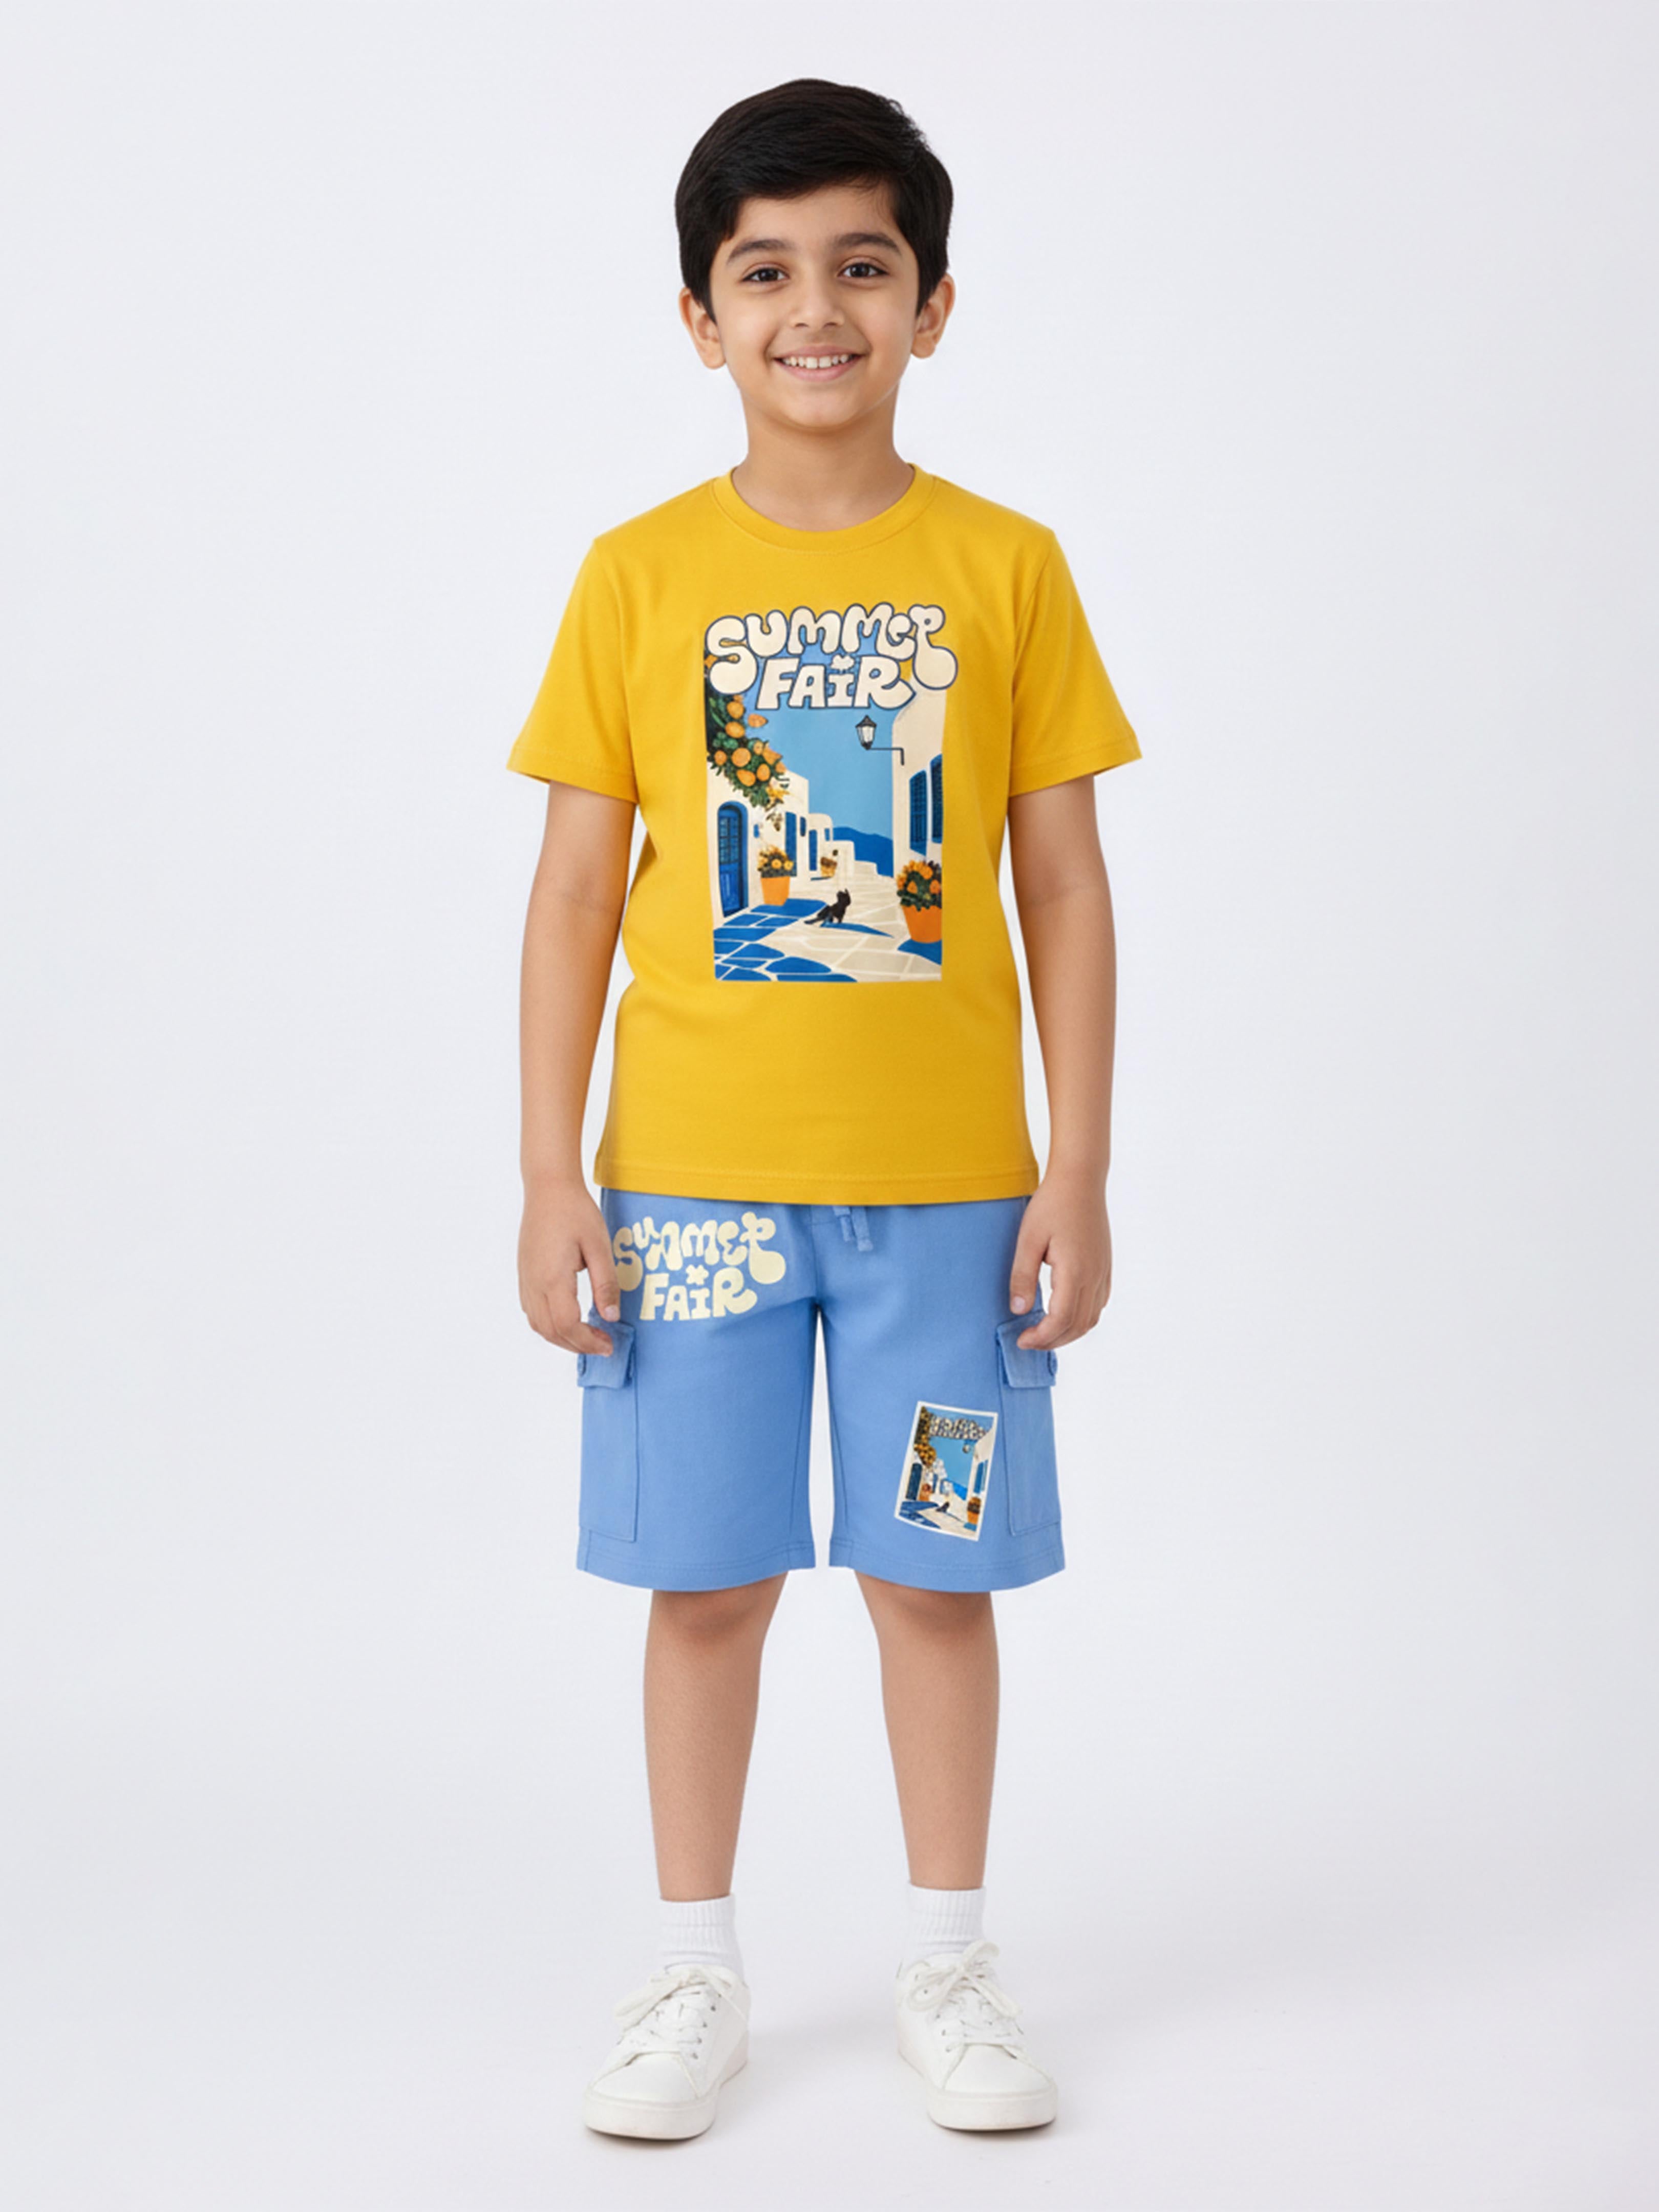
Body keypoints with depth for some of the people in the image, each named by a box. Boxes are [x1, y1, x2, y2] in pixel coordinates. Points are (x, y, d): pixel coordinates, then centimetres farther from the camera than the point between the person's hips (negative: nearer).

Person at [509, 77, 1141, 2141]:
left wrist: (1078, 1172, -2)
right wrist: (550, 1178, -3)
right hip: (695, 1178, 0)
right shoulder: (640, 575, 0)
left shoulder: (1005, 565, 0)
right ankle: (695, 1971, 24)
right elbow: (576, 889, 1)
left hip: (945, 1179, 0)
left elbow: (1064, 886, 2)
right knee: (707, 1578, 7)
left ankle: (946, 1965, 26)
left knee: (936, 1572, 8)